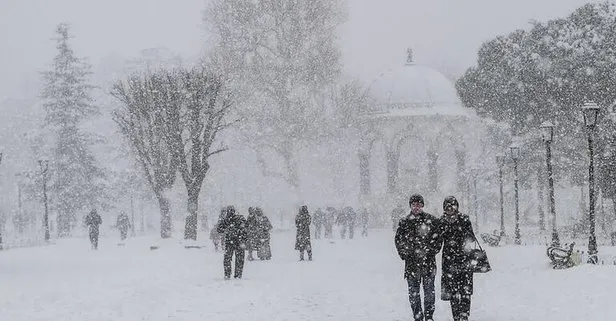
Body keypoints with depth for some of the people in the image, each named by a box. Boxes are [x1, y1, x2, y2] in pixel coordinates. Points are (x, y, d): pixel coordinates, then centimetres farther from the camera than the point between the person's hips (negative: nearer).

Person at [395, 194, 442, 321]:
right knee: (413, 291, 2)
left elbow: (438, 238, 6)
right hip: (411, 261, 1)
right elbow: (398, 240, 11)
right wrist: (404, 255, -1)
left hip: (428, 260, -1)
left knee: (429, 289, 0)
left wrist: (432, 252, -6)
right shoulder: (404, 222, 8)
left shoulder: (431, 220, 4)